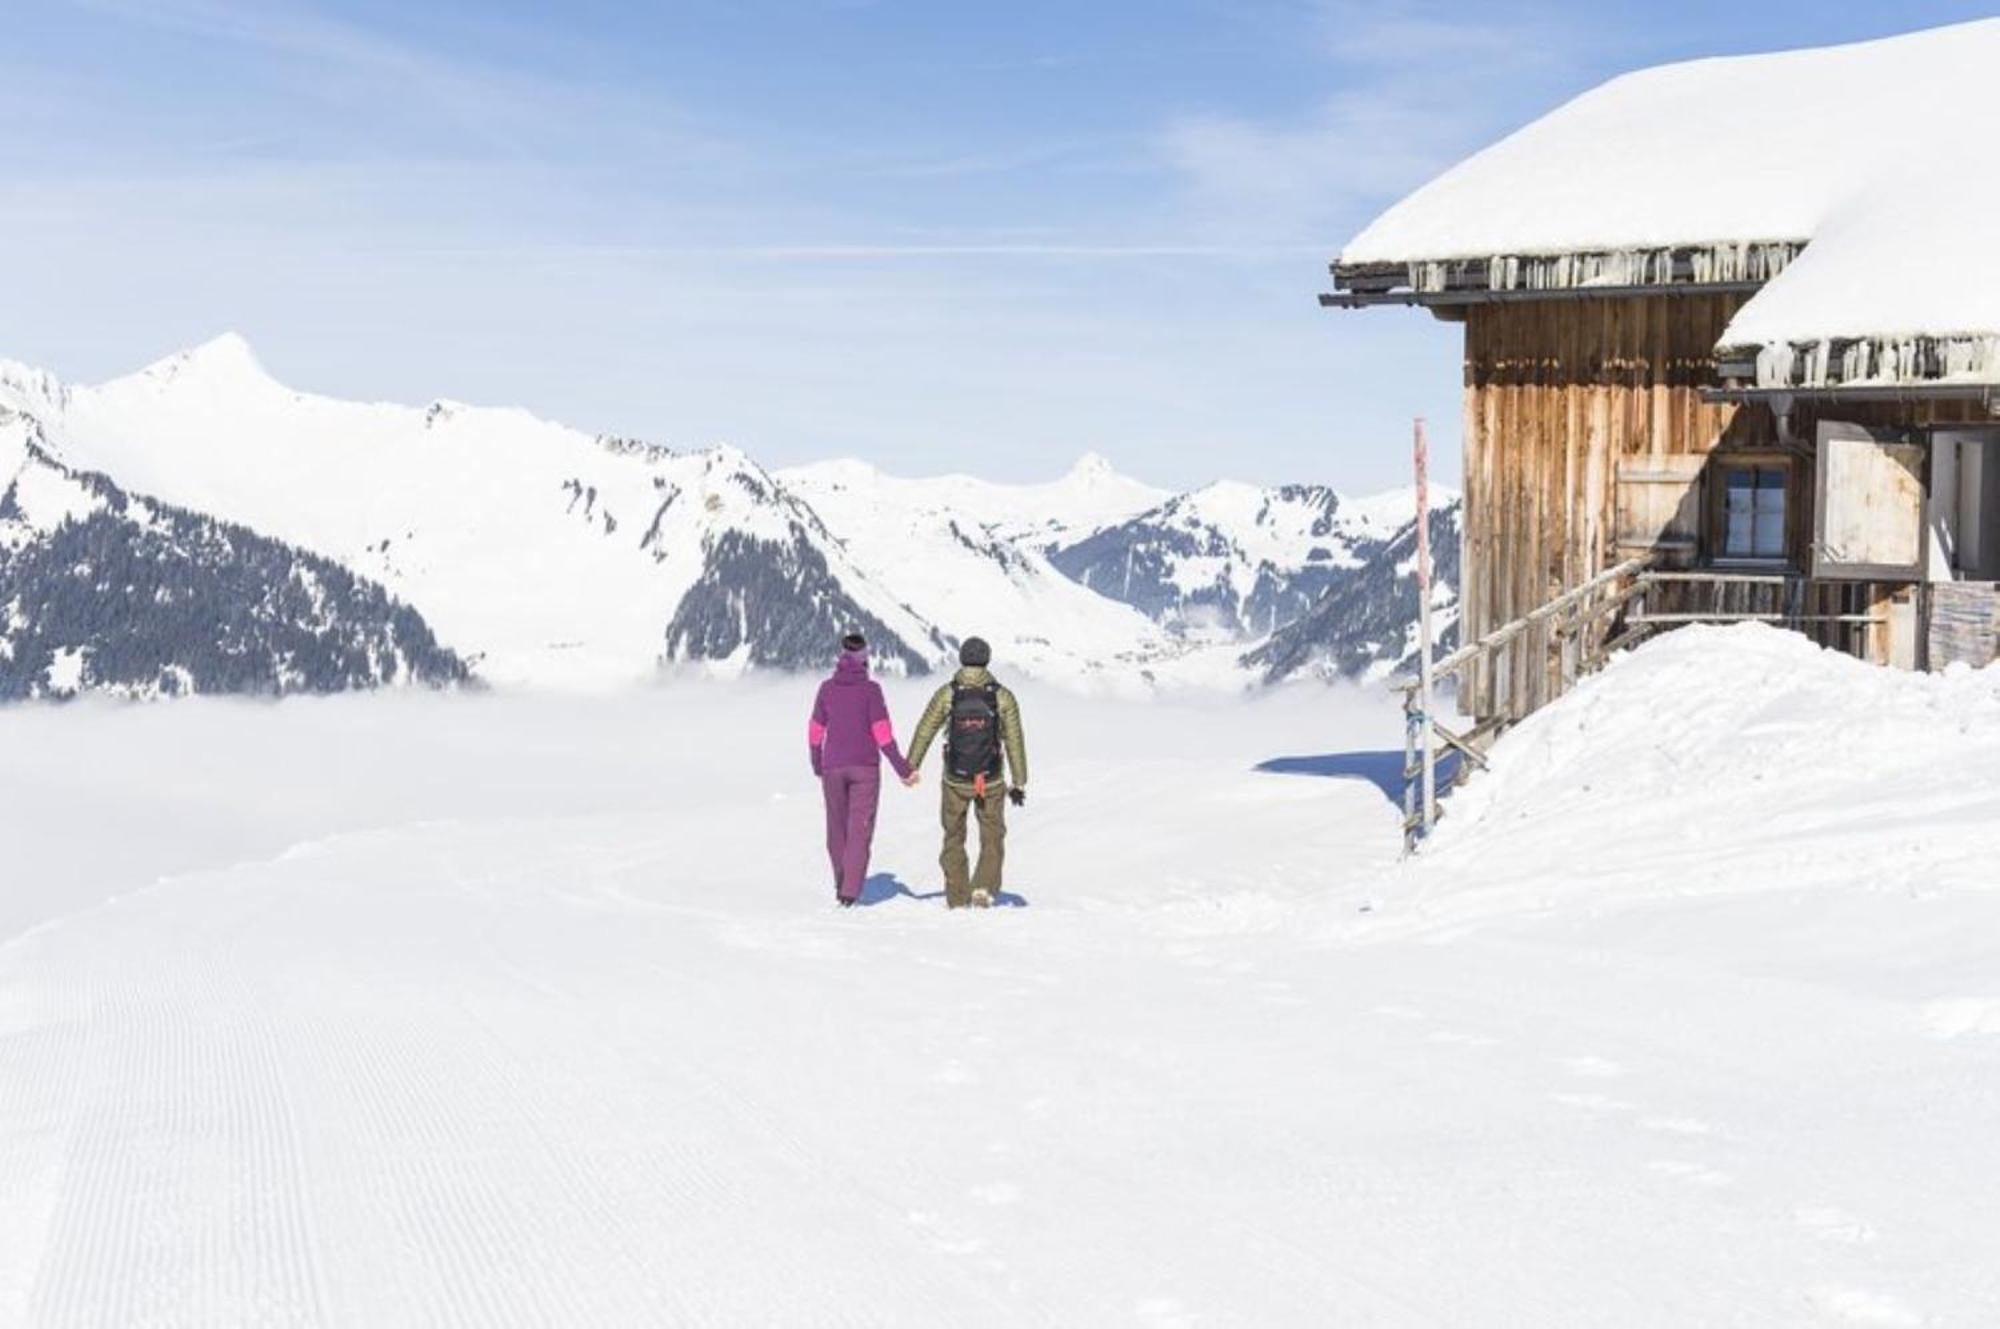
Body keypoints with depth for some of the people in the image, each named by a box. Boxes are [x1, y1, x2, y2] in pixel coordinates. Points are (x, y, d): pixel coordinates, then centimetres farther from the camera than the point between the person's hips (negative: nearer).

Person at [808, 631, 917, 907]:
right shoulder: (870, 689, -7)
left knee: (837, 828, 16)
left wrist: (817, 764, 22)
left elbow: (816, 730, 6)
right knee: (860, 829, -2)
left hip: (833, 768, 3)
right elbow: (882, 732, -12)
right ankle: (850, 891, -14)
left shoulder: (827, 688, 1)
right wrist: (903, 769, -7)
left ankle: (841, 886, 26)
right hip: (865, 768, -3)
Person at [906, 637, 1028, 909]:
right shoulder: (1003, 697, -8)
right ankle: (984, 887, -6)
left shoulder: (947, 694, -8)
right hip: (992, 782, -1)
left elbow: (925, 731, -2)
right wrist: (1019, 783, 3)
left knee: (954, 838, 17)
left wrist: (911, 767, 10)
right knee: (993, 838, 15)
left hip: (955, 781, 1)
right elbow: (1015, 742, -5)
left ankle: (957, 899, 18)